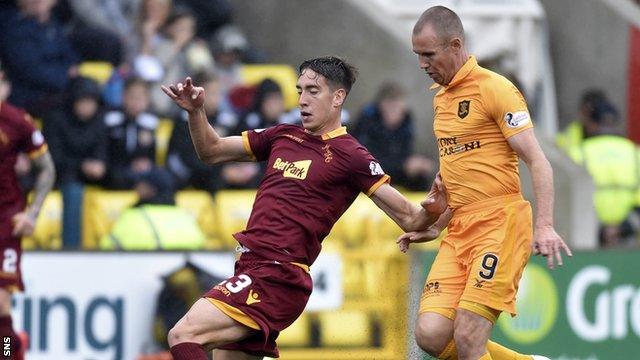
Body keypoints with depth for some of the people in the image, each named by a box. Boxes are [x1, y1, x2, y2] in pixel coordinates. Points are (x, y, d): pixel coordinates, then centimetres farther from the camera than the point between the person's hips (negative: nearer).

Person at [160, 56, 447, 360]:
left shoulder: (350, 156, -4)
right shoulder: (283, 136, 16)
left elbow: (409, 219, -5)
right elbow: (212, 150, 24)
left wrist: (431, 210, -26)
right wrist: (195, 111, 8)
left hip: (279, 276, -8)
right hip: (249, 267, 8)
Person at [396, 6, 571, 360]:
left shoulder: (495, 89, -7)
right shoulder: (441, 97, 18)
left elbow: (537, 162, -12)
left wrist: (544, 226, -23)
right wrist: (435, 227, 23)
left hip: (500, 224, -8)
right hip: (460, 232, 8)